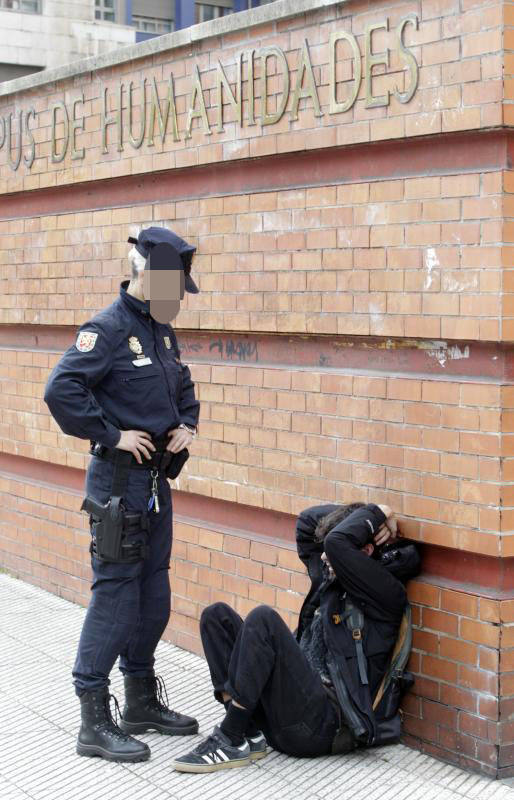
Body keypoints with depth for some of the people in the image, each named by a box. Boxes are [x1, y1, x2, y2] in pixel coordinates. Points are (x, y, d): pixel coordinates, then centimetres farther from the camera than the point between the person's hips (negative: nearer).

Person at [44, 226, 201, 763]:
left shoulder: (161, 331, 12)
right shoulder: (109, 328, -14)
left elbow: (184, 387, 28)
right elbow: (61, 391, -23)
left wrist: (186, 425, 10)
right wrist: (112, 435, -19)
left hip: (156, 480, 9)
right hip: (119, 480, -8)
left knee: (153, 595, 15)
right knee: (115, 592, -6)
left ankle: (142, 702, 29)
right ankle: (95, 723, 3)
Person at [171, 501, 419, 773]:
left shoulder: (387, 594, -6)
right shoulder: (329, 578, 18)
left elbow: (336, 542, -21)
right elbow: (308, 521, 28)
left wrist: (376, 513, -4)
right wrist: (369, 516, 16)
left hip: (323, 722, -9)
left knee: (263, 618, -26)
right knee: (217, 615, 3)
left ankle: (231, 742, -19)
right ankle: (249, 732, -9)